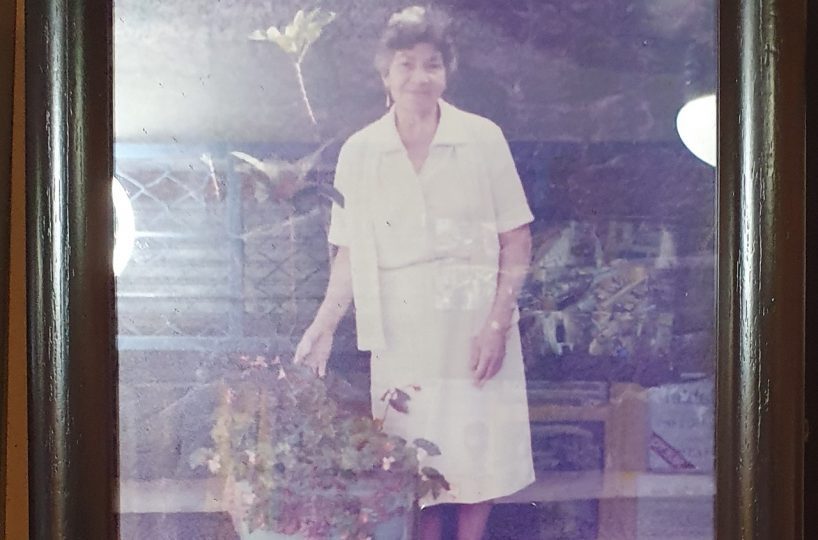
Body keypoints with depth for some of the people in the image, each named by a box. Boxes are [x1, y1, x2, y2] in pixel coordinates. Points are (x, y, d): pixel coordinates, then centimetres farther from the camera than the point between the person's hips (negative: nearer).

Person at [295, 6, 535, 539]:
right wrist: (324, 327, -1)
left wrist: (498, 323, -9)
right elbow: (351, 253, 8)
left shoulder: (482, 139, -1)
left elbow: (517, 239, -1)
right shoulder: (359, 152, 3)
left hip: (474, 328, -1)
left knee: (478, 454, 3)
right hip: (401, 333, 1)